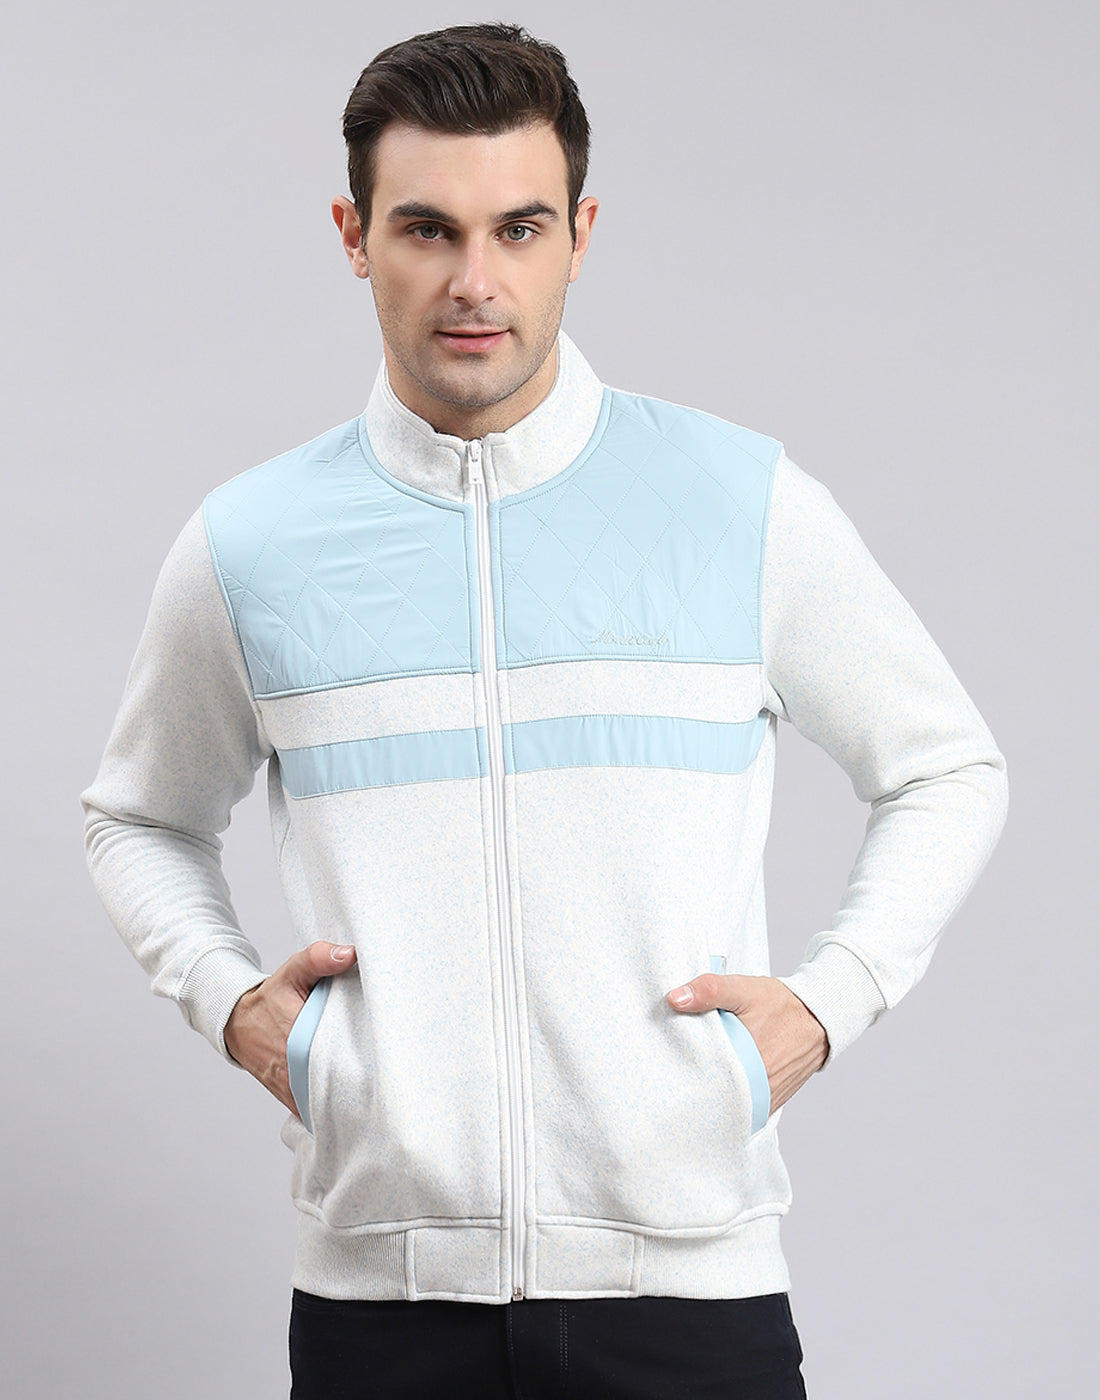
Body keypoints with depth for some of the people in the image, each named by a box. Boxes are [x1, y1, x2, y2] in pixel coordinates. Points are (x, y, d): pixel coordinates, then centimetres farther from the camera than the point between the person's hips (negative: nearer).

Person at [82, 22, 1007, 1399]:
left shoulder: (748, 504, 0)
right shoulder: (245, 546, 3)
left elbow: (946, 771, 13)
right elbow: (139, 819, 20)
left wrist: (829, 999, 0)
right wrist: (227, 998, 2)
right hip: (380, 1282, 1)